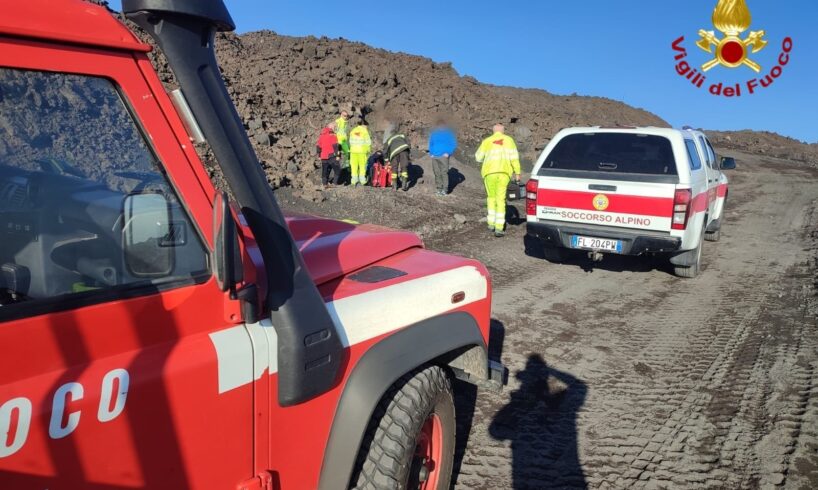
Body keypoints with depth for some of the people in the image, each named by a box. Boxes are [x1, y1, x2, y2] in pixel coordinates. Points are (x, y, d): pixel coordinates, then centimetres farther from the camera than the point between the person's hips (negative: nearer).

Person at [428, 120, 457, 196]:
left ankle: (445, 189, -8)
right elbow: (430, 144, 25)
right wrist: (431, 153, 9)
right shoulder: (434, 133, 16)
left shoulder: (449, 133, 3)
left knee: (444, 172, -11)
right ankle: (439, 188, 10)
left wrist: (448, 153, -11)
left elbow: (454, 144, 1)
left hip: (443, 156, -4)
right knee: (437, 173, 2)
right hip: (434, 156, 4)